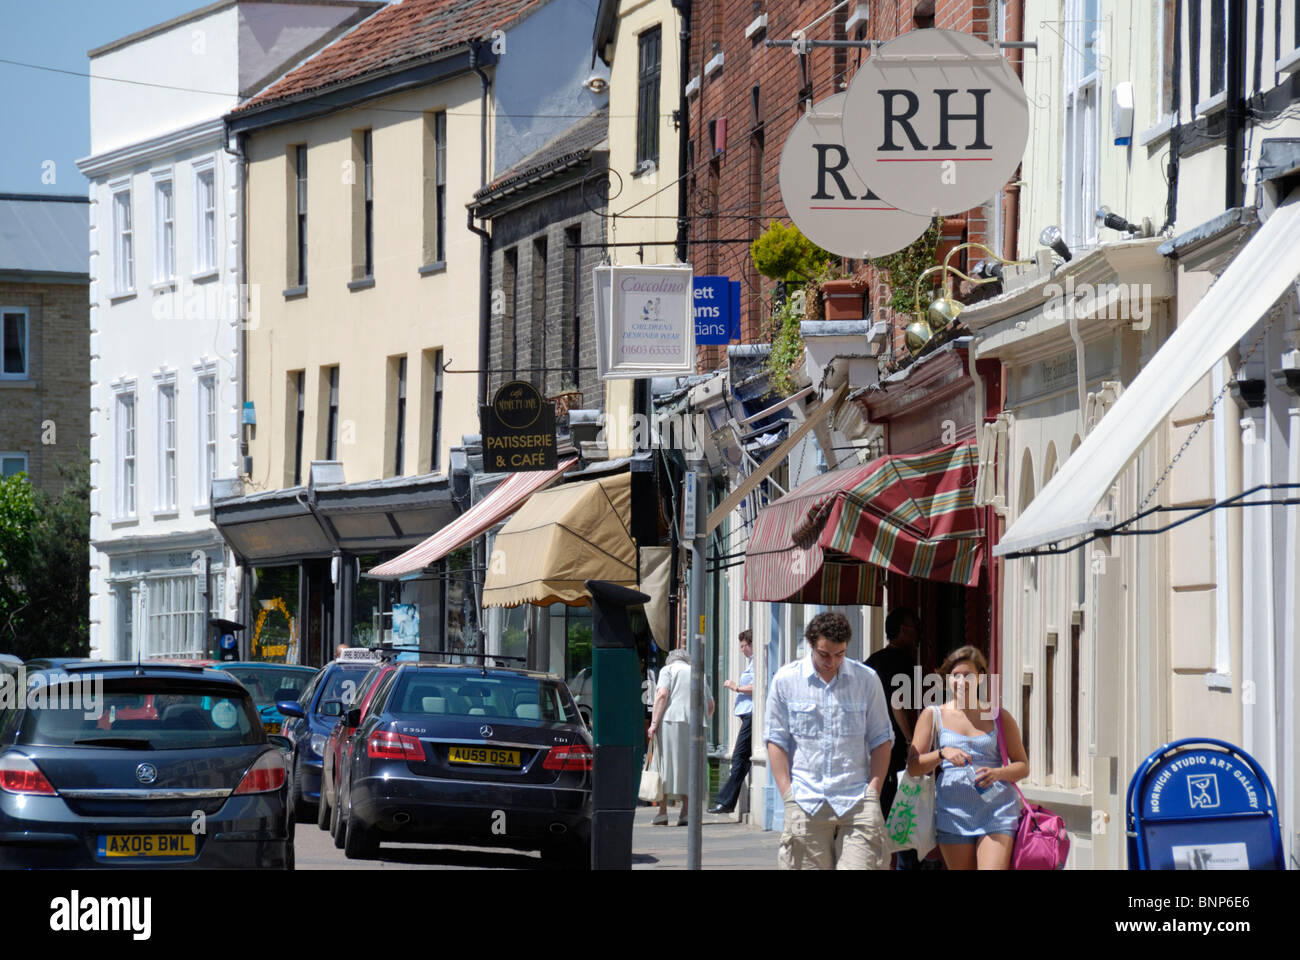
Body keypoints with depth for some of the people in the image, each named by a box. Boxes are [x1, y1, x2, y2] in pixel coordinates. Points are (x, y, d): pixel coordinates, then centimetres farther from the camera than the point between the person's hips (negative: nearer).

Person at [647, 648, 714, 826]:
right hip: (694, 725, 4)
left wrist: (654, 723, -10)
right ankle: (686, 812, 3)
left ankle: (663, 812, -4)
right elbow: (710, 705, 19)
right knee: (688, 766, 9)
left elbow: (662, 695, -8)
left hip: (671, 720, -4)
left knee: (665, 765, -1)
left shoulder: (668, 670, 8)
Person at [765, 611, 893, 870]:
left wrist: (873, 792, 0)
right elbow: (777, 740, 7)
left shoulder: (867, 680, 6)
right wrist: (787, 795, -2)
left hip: (857, 801, 0)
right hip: (806, 805, 0)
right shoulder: (785, 680, 5)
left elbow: (881, 740, 10)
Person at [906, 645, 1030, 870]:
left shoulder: (999, 718, 9)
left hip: (996, 811, -1)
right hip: (953, 815, 1)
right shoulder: (933, 716, 8)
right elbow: (913, 766, 2)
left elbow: (1022, 766, 12)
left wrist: (996, 773, -9)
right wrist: (942, 754, -17)